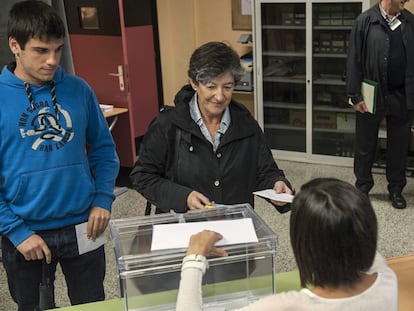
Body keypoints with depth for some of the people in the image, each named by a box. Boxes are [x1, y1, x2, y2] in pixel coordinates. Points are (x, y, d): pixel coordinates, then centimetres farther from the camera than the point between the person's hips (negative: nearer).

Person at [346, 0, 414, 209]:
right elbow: (354, 60, -5)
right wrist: (355, 96, -9)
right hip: (371, 96, -2)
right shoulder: (365, 21, -5)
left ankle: (396, 190, 27)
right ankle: (362, 187, 27)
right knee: (365, 146, 10)